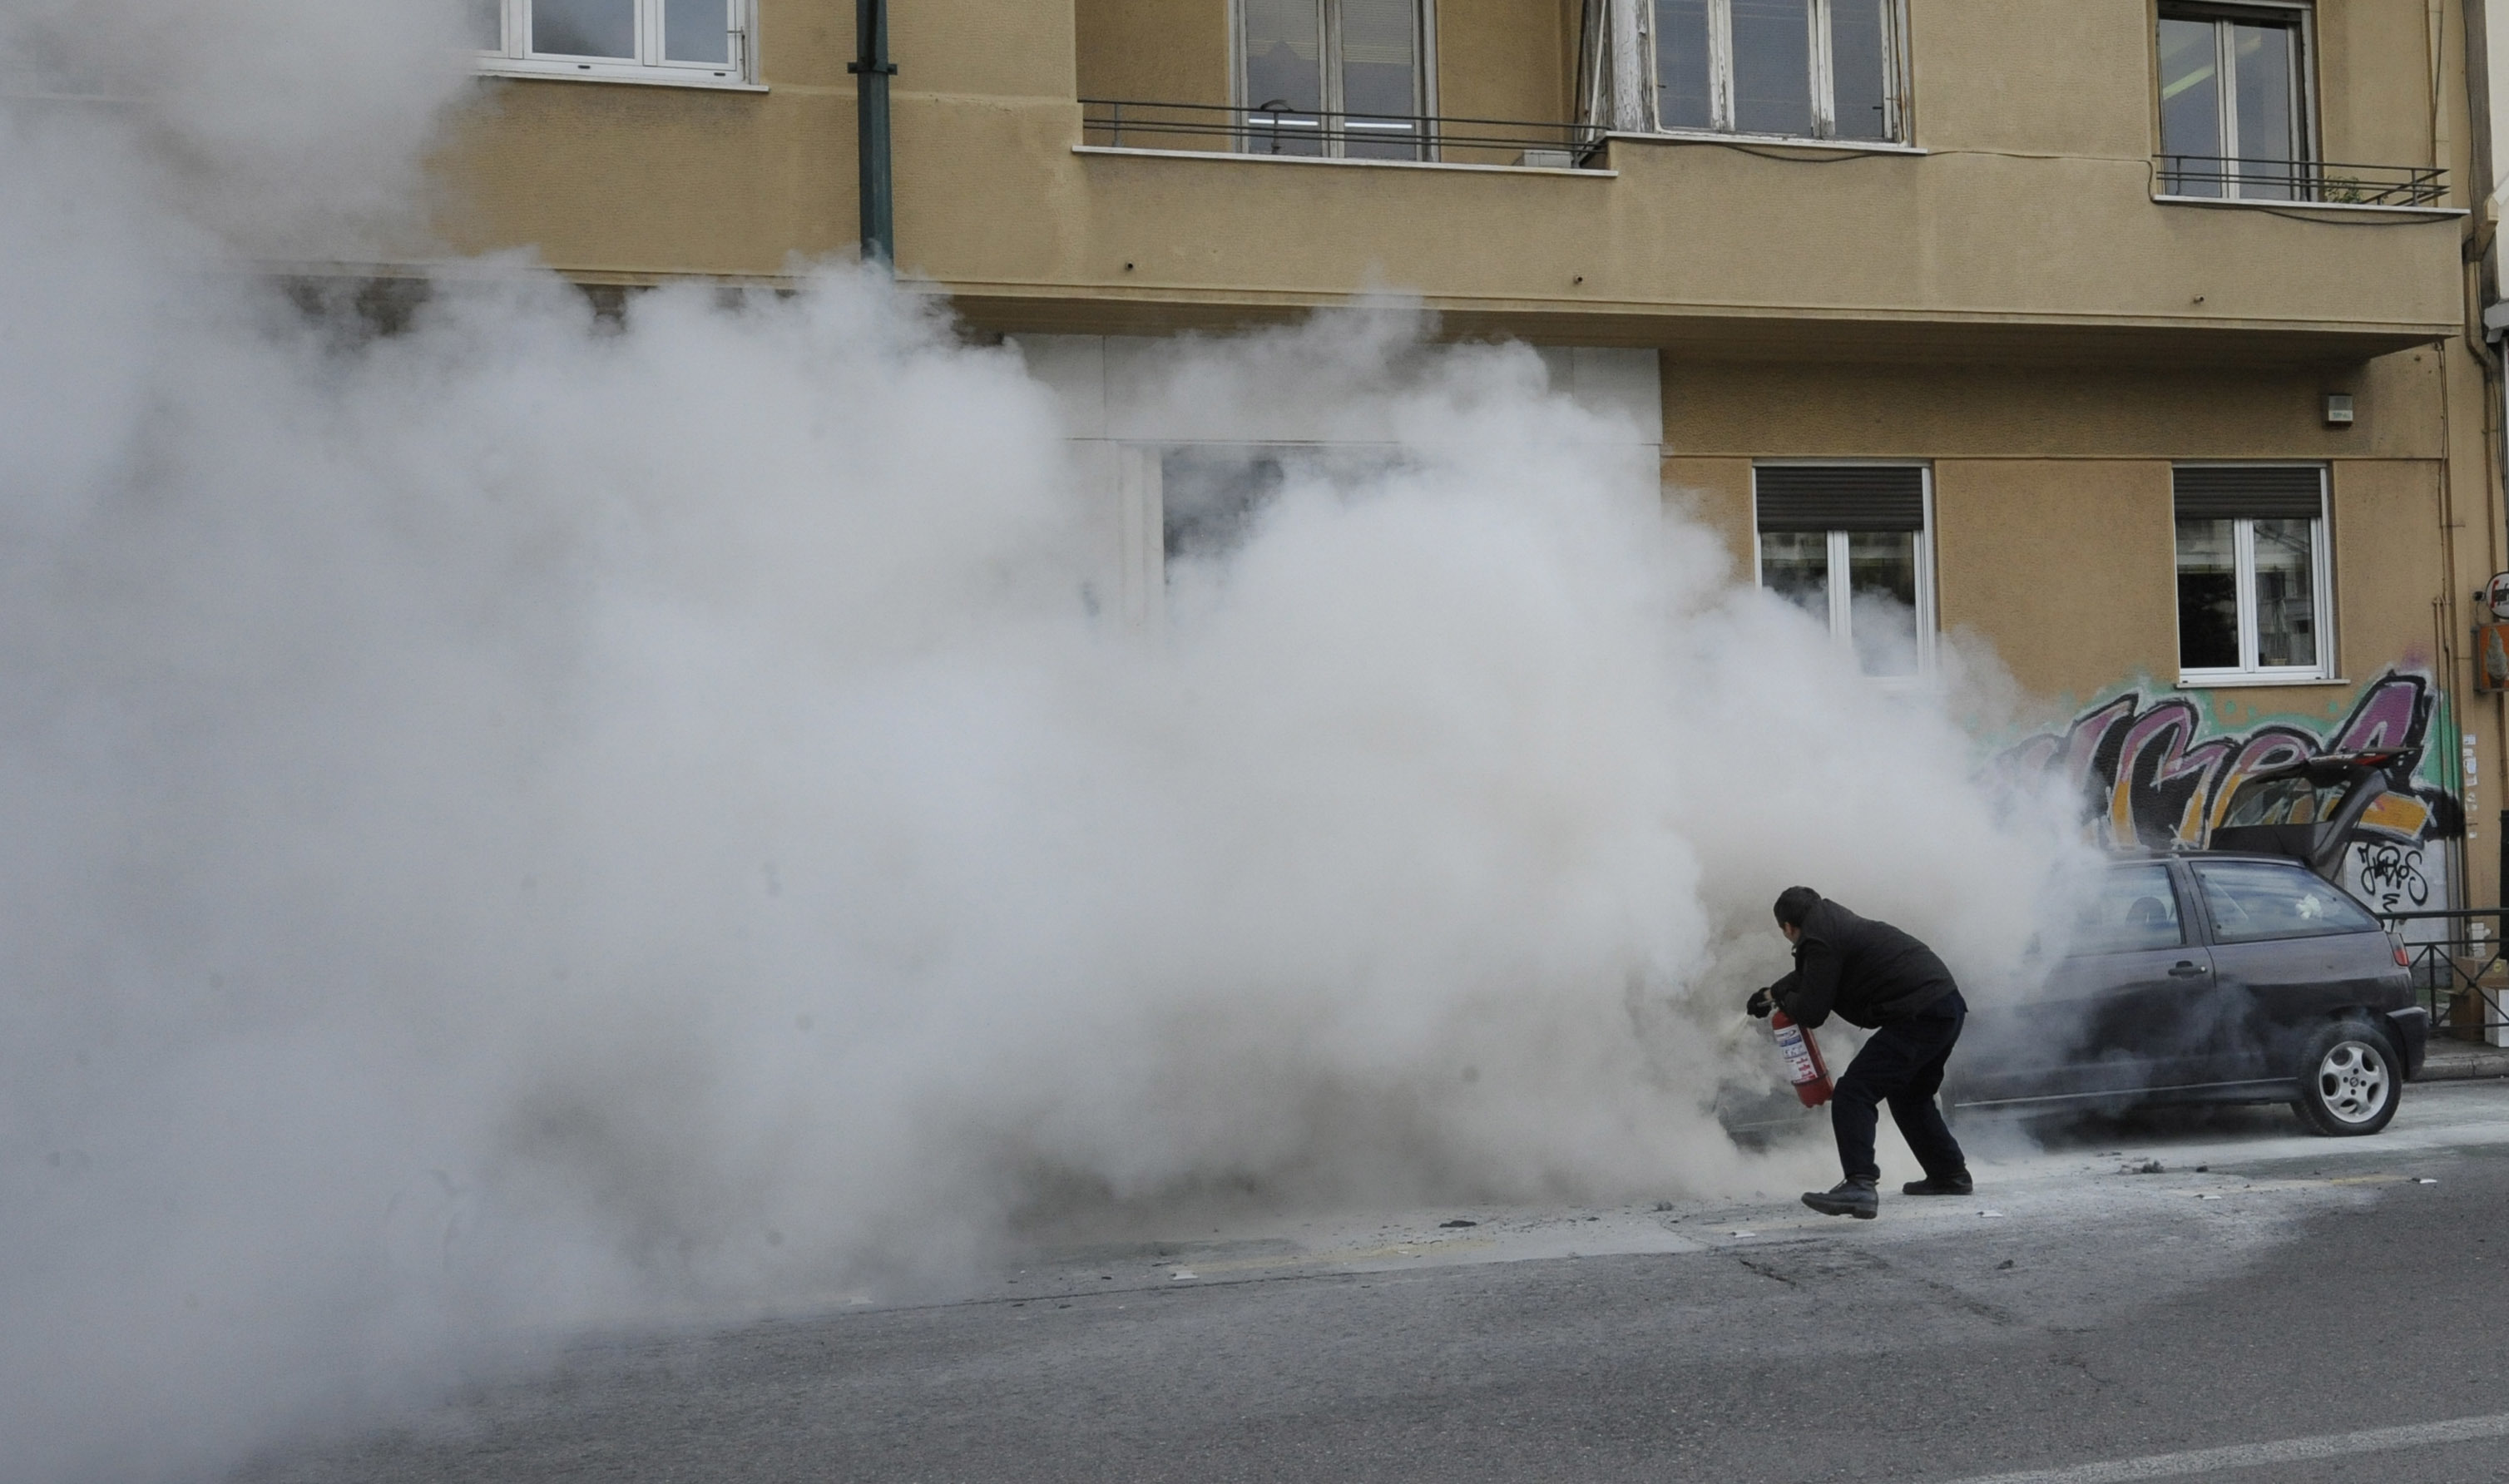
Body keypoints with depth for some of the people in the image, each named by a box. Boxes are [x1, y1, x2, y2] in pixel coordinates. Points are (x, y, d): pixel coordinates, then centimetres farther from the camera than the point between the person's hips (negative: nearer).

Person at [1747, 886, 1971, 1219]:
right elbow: (1810, 973, 40)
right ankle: (1951, 1174, 37)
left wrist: (1783, 999, 10)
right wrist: (1771, 993, 45)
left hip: (1919, 1015, -10)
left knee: (1853, 1094, -14)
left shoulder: (1818, 941, -9)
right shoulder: (1837, 922, 21)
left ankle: (1860, 1186, -27)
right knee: (1910, 1095, 29)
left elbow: (1810, 1013, -9)